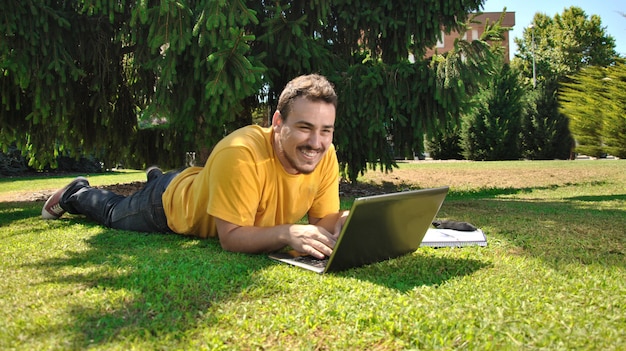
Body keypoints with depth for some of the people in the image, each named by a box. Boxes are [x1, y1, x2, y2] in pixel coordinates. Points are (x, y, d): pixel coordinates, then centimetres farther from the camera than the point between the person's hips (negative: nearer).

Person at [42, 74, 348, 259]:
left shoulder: (325, 156, -28)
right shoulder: (240, 154, -45)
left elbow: (324, 219, -21)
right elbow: (230, 236, -41)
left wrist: (341, 224, -43)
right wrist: (288, 232, -56)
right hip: (172, 204, -5)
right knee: (113, 214, 27)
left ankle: (156, 179, 62)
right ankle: (77, 194, 57)